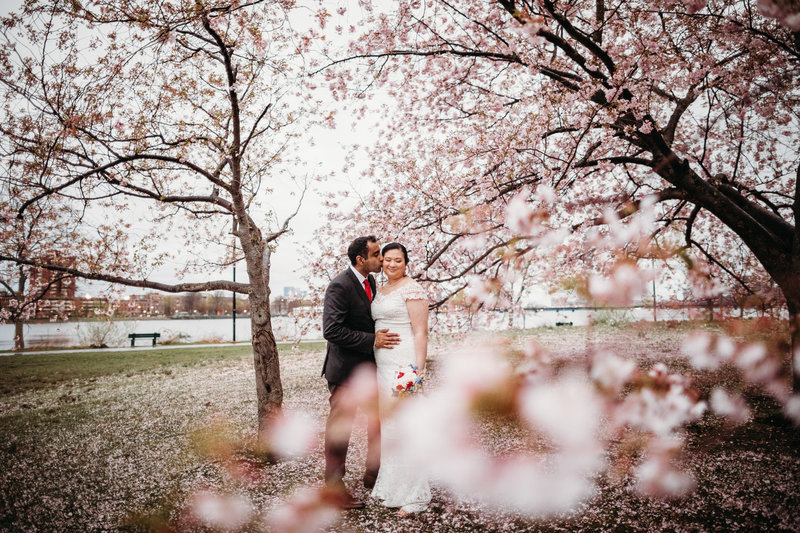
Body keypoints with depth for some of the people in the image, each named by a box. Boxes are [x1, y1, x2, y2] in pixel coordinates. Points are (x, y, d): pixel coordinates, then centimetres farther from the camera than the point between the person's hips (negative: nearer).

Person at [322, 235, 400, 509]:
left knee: (380, 419, 15)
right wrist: (372, 340, -24)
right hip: (345, 367, -8)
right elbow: (331, 330, -26)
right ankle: (334, 485, 17)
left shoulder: (370, 281, 8)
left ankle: (373, 475, 33)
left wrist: (380, 339, 7)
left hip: (370, 365, 9)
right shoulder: (340, 286, -19)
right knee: (341, 424, 2)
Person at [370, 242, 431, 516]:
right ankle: (390, 485, 26)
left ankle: (414, 495, 6)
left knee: (404, 425, -5)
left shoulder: (412, 289, -9)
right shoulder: (381, 291, 16)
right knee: (386, 423, 13)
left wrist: (418, 370, -21)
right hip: (382, 365, 8)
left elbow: (421, 333, -14)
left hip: (404, 363, -8)